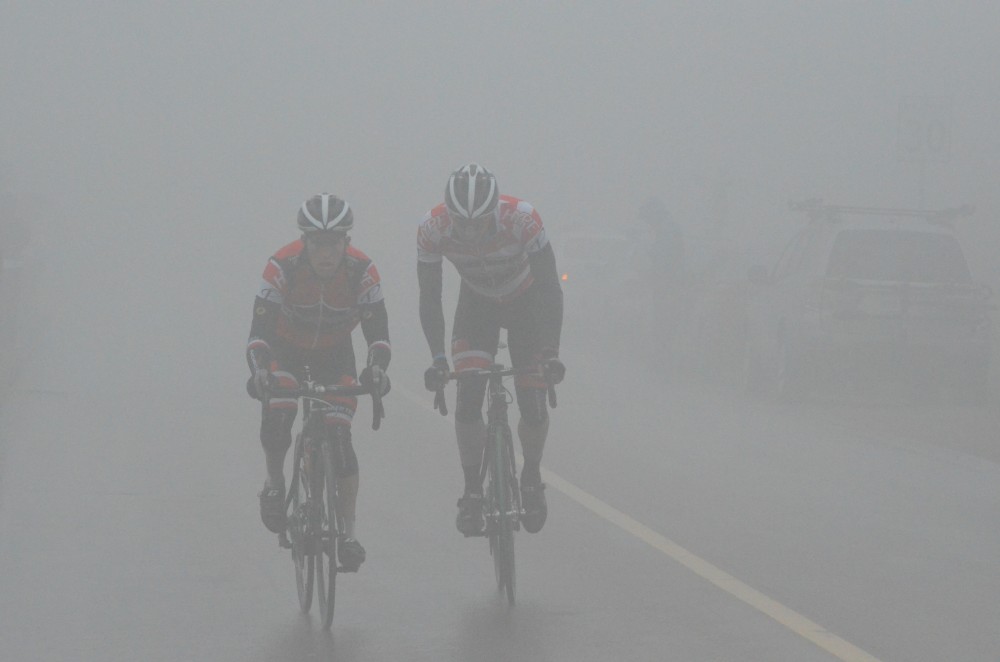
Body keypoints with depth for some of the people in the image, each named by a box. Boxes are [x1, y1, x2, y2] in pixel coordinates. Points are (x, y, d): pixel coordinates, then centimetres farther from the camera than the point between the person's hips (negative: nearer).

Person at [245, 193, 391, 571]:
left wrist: (376, 368, -49)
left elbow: (377, 331, -28)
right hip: (286, 345, -1)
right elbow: (260, 329, -34)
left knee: (340, 437, -13)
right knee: (276, 418, -24)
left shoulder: (362, 272, -28)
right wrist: (258, 372, -53)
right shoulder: (282, 267, -32)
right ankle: (275, 484, 7)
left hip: (334, 351, 1)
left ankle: (347, 532, -8)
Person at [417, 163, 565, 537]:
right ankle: (472, 492, -3)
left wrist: (550, 353, -40)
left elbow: (550, 288, -32)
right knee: (468, 401, -17)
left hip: (527, 301, -1)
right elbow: (429, 299, -22)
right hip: (477, 304, 1)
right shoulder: (433, 229, -30)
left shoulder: (522, 219, -36)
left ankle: (532, 477, 18)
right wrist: (437, 358, -33)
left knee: (533, 408, -9)